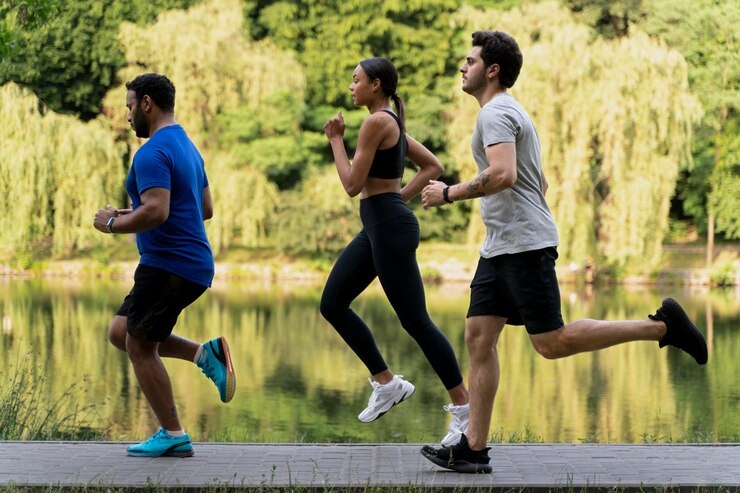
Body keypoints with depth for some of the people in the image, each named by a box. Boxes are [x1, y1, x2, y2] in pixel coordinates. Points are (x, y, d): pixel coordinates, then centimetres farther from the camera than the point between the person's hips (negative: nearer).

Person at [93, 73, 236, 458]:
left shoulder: (153, 153, -16)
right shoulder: (186, 147, 16)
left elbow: (156, 211, -29)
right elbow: (206, 209, 22)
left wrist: (114, 223, -11)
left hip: (169, 265, -10)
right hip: (191, 264, 10)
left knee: (140, 348, 2)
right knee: (121, 333, 17)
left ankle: (173, 436, 7)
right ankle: (203, 354, 6)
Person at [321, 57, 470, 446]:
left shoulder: (376, 122, -15)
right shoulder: (392, 123, 15)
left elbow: (352, 185, -16)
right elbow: (433, 166, 20)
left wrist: (335, 140, -5)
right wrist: (400, 195, 12)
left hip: (390, 227, -10)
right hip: (376, 227, 10)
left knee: (415, 321, -6)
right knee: (332, 304, 11)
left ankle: (464, 406, 1)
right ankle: (387, 383, 15)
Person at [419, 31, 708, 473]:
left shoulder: (496, 112, -11)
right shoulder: (509, 112, 22)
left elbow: (503, 175, -28)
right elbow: (540, 182, 28)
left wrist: (448, 194, -17)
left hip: (524, 246, -10)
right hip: (501, 247, 10)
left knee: (551, 343, -10)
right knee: (478, 338, 3)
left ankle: (661, 326, -3)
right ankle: (474, 448, 1)